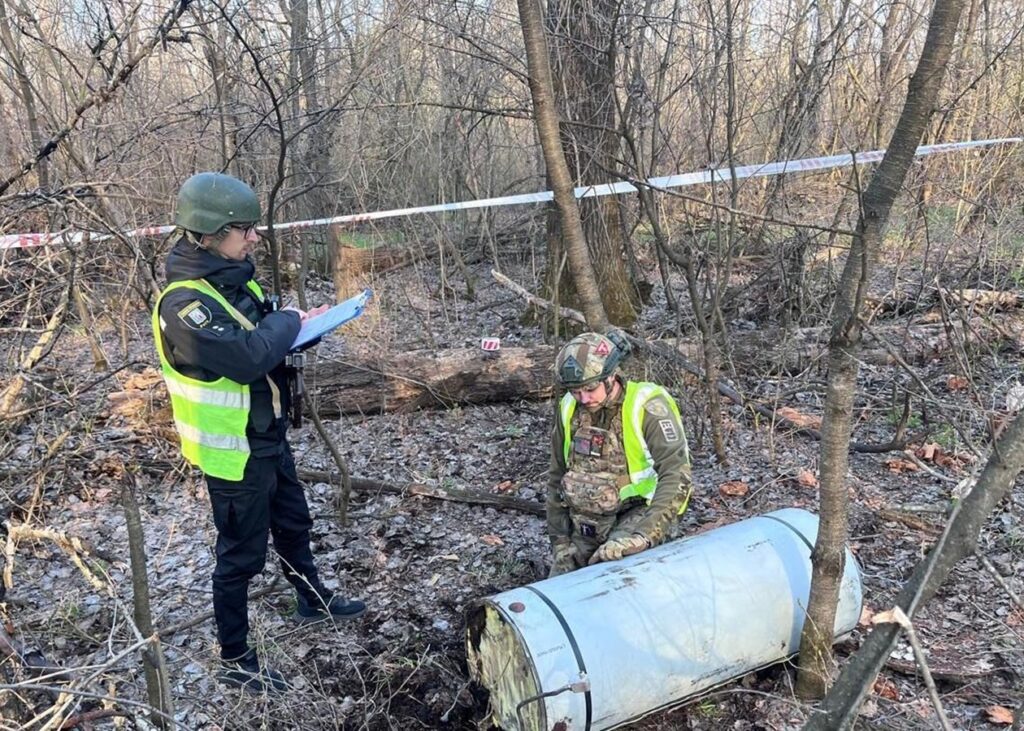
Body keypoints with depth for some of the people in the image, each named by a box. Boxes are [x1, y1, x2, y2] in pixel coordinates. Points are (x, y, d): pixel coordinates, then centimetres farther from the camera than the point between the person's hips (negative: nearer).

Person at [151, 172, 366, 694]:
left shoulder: (234, 279, 2)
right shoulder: (184, 303, -27)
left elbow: (266, 342, 13)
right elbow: (248, 356, -37)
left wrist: (300, 325, -6)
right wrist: (288, 320, -20)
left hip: (267, 438, 9)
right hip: (233, 453, -9)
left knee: (293, 524, 26)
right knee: (241, 556, 7)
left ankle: (313, 601, 49)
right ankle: (235, 661, 26)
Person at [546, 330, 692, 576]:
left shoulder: (647, 407, -18)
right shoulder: (570, 408, -1)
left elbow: (677, 478, -25)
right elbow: (557, 477, 10)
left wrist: (644, 536, -35)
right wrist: (559, 541, 6)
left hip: (636, 514, -5)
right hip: (585, 527, 5)